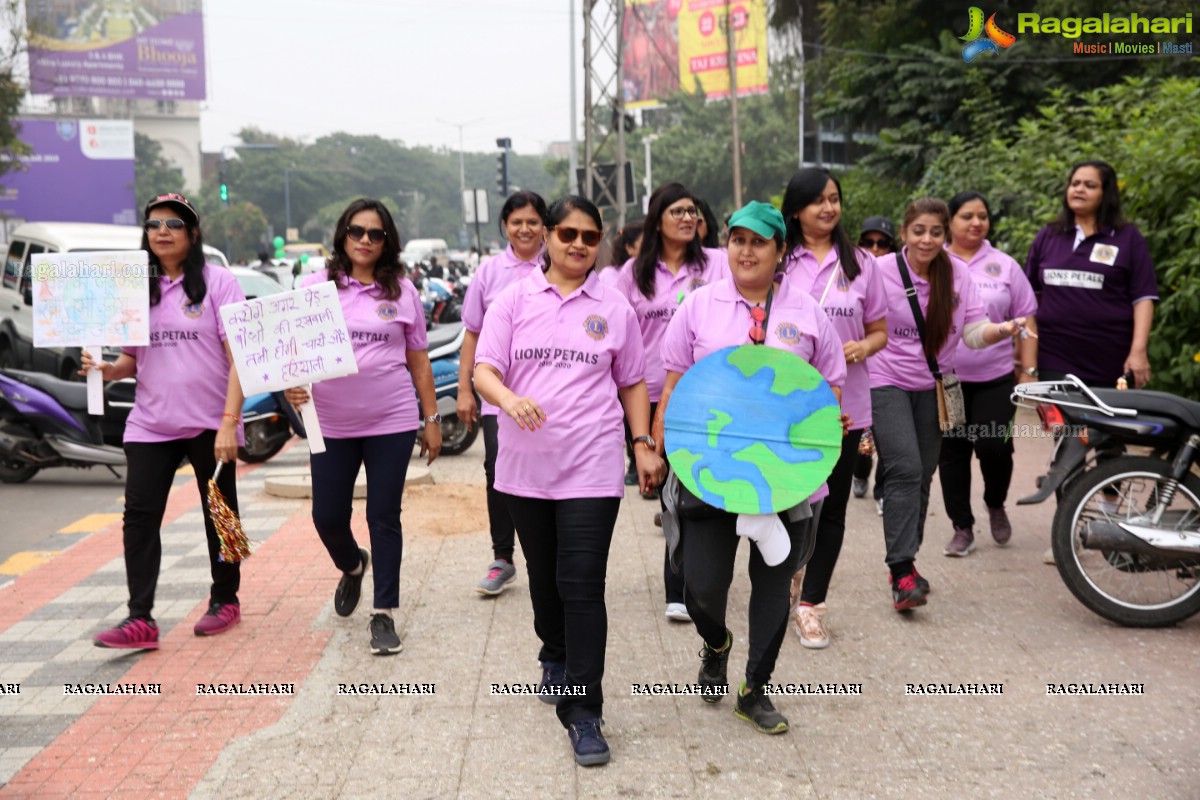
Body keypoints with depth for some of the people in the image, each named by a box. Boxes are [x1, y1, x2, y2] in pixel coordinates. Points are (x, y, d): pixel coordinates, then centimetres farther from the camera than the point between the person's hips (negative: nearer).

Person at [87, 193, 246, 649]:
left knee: (219, 515, 10)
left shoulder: (217, 283, -6)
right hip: (150, 424, 4)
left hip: (210, 423, -4)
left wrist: (229, 422, -18)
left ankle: (225, 601, 26)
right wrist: (109, 369, -10)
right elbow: (134, 357, 14)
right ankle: (140, 620, -1)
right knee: (139, 517, -4)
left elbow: (239, 357, -11)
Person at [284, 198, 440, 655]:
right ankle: (352, 567, 41)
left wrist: (432, 419, 6)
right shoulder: (317, 285, 4)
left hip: (391, 421, -1)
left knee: (384, 518, 3)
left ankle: (384, 614, 14)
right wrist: (292, 384, -16)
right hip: (331, 423, 1)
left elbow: (418, 361, 8)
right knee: (327, 517, 6)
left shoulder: (402, 291, 5)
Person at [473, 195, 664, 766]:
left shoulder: (614, 309, 6)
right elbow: (484, 370, -4)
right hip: (525, 464, 2)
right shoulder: (514, 301, 4)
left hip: (591, 467, -2)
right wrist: (508, 398, -26)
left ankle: (582, 712, -1)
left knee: (582, 586, -8)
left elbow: (632, 383, 14)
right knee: (544, 575, 18)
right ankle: (556, 658, 45)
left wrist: (644, 443, 4)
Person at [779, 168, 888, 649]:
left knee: (831, 508, 5)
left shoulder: (860, 263, 8)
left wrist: (863, 347, -10)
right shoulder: (778, 261, 1)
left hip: (844, 403, 2)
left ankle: (810, 604, 17)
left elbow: (879, 330, 11)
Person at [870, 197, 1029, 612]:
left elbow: (973, 332, -4)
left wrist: (1002, 330, -24)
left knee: (922, 476, 10)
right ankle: (902, 571, -15)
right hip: (888, 383, -4)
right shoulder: (881, 271, -11)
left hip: (933, 386, 4)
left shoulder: (958, 274, -2)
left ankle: (905, 562, 24)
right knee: (905, 470, -18)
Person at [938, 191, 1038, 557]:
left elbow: (1026, 320, 5)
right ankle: (963, 528, 18)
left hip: (994, 379, 0)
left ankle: (996, 505, 21)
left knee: (994, 447, -10)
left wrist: (1030, 371, -1)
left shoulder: (1005, 265, 5)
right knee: (952, 454, 5)